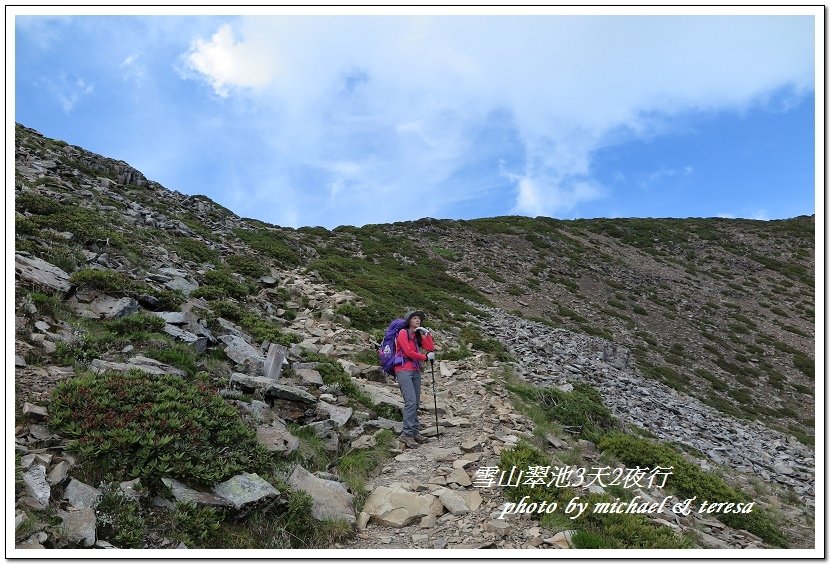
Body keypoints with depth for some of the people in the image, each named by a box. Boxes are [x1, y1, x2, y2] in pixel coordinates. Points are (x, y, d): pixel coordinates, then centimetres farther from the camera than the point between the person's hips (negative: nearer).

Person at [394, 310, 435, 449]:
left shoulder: (418, 335, 19)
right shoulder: (403, 333, -1)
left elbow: (430, 349, 11)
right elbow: (408, 352, -9)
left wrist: (427, 334, 3)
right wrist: (425, 357, 0)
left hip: (415, 371, 7)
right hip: (404, 371, -7)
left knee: (416, 403, 4)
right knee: (411, 402, -16)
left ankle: (415, 432, 8)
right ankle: (407, 433, -14)